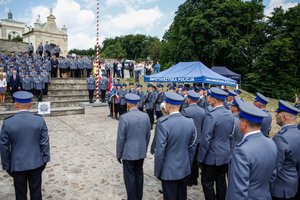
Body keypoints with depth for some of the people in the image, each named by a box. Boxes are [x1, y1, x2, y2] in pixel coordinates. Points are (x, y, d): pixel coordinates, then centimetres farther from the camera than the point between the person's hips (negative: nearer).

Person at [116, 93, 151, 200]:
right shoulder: (145, 116, -3)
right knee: (139, 174, 19)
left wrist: (119, 154, -3)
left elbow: (121, 138, -14)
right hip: (141, 152, 5)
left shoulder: (124, 117, -18)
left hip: (128, 153, -5)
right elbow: (148, 135, 4)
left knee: (130, 177, 8)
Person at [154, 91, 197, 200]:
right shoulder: (190, 122, -6)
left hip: (169, 170, -5)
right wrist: (189, 165, 15)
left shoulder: (163, 124, -23)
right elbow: (192, 147, 3)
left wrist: (157, 171, -6)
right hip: (184, 168, 5)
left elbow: (160, 152, -20)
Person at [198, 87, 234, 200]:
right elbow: (231, 134, 11)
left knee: (207, 182, 8)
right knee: (221, 182, 18)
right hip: (226, 155, 7)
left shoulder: (211, 115, -22)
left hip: (212, 156, -7)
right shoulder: (230, 114, 2)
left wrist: (201, 158, -12)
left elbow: (205, 139, -21)